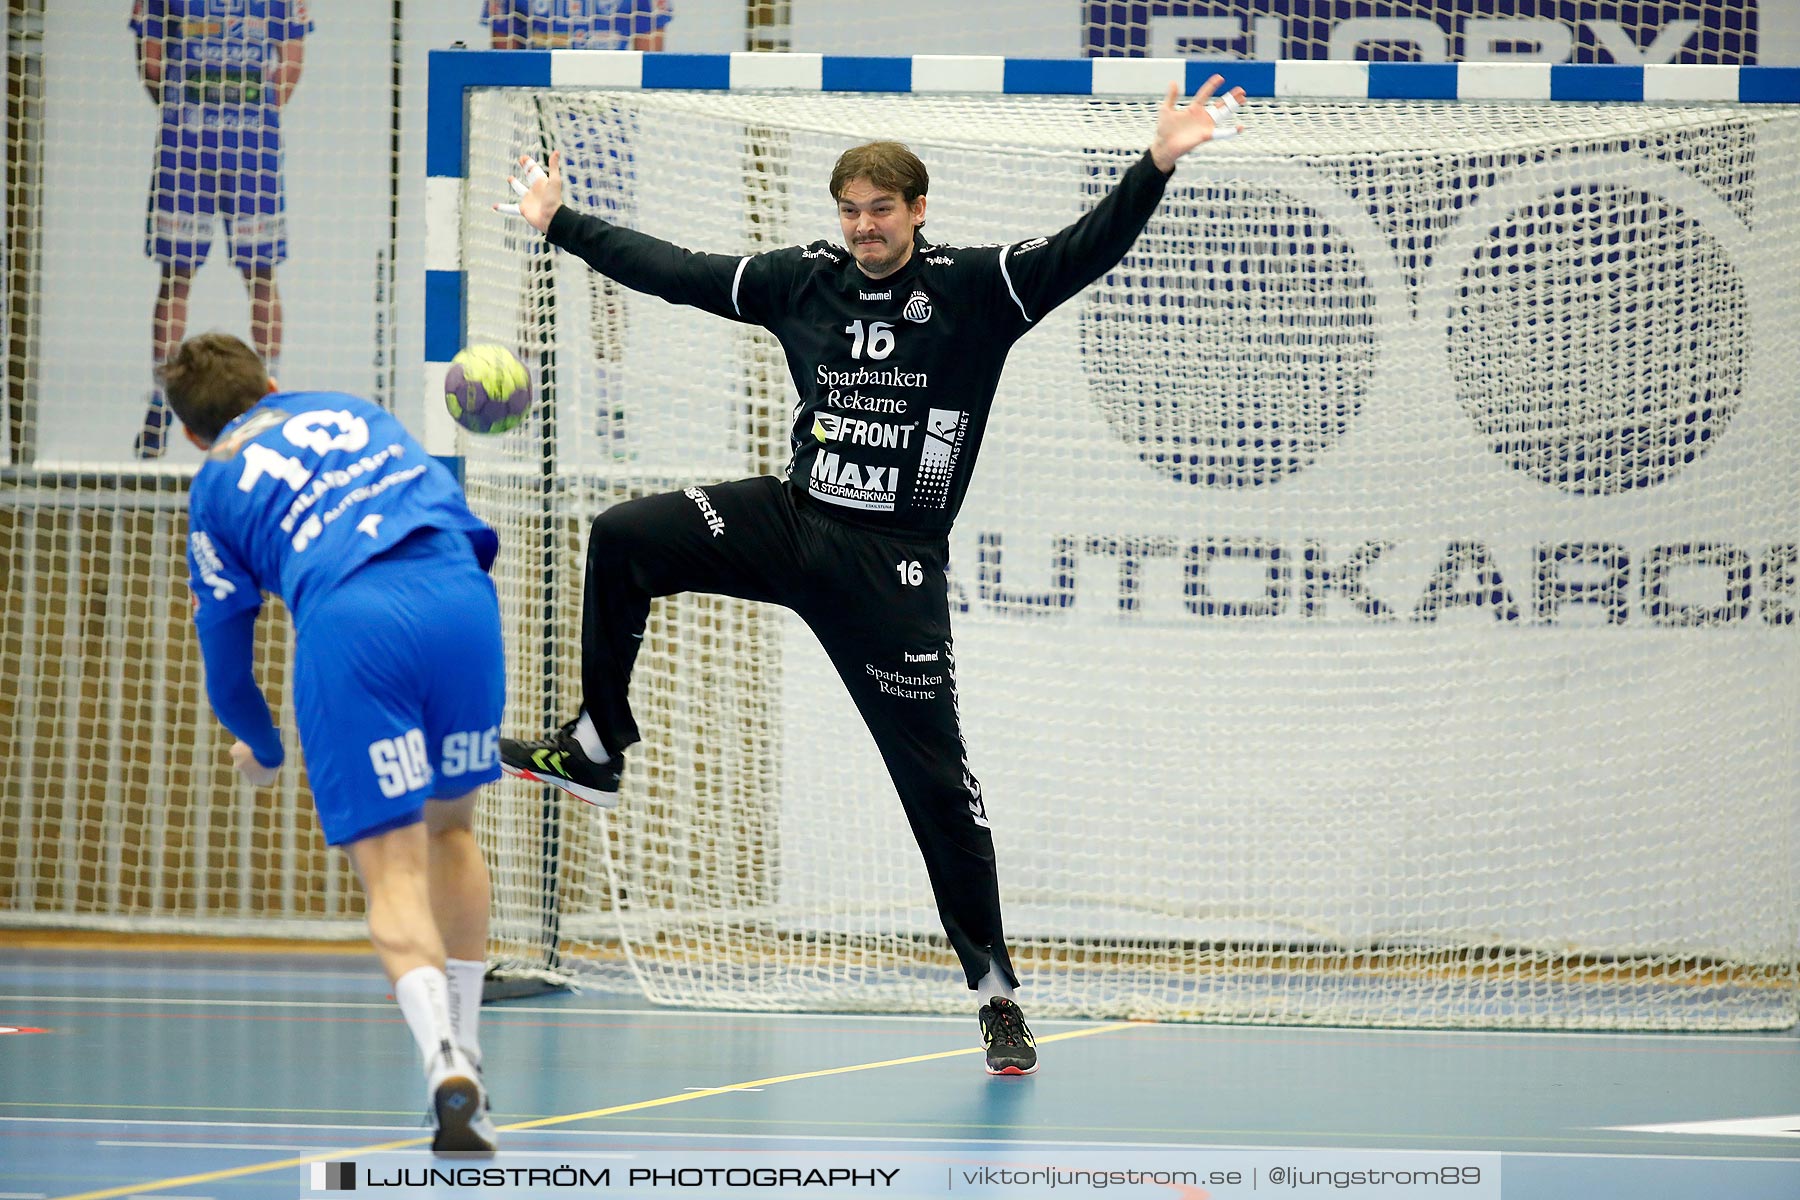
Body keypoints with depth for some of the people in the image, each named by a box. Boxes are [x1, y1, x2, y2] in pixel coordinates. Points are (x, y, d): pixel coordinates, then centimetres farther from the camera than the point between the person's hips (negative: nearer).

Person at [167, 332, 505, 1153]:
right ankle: (463, 1050, 24)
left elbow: (226, 670, 23)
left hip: (345, 626, -3)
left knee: (392, 873, -3)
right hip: (459, 596, 3)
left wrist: (261, 748, 42)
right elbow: (448, 503, 32)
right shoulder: (346, 408, 29)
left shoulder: (214, 489, 20)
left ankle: (445, 1062, -27)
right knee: (450, 824, 23)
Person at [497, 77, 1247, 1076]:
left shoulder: (974, 289, -7)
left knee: (935, 776, -4)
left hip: (892, 563, -4)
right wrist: (559, 223, 18)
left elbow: (1085, 251, -19)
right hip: (790, 517, 4)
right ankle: (596, 749, 3)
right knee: (622, 538, -12)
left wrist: (1157, 165, -34)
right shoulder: (803, 280, 5)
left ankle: (996, 990, 4)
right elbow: (674, 272, 14)